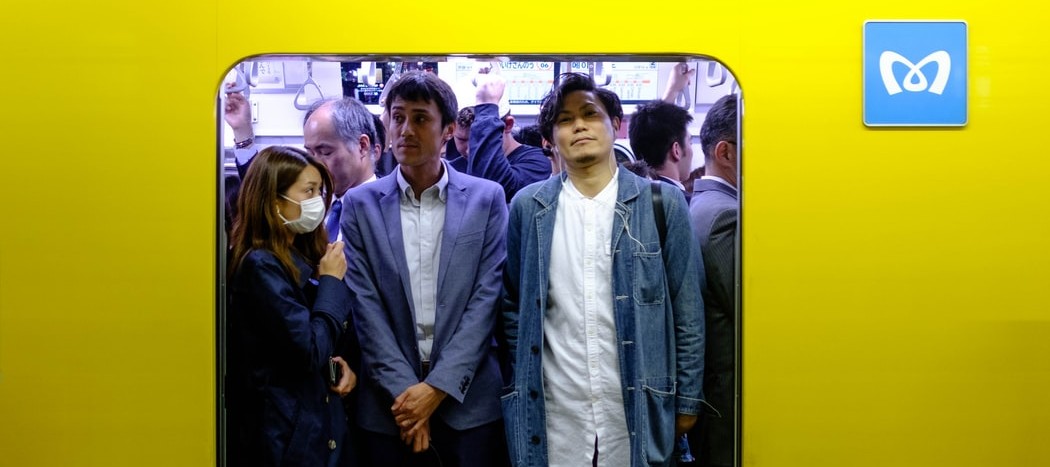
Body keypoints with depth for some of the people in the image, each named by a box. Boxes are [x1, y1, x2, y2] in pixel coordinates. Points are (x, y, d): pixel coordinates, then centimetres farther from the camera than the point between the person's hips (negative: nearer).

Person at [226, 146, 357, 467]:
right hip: (284, 433, -9)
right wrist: (332, 281, -14)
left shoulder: (300, 256, 9)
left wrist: (339, 363, -3)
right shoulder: (260, 265, -18)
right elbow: (309, 352, -23)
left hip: (317, 422, 9)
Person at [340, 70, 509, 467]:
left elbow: (488, 296, -5)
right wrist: (404, 389, -10)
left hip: (468, 400, 0)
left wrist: (438, 386, -10)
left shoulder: (487, 198, 1)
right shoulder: (360, 203, 3)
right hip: (389, 403, 1)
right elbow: (365, 306, -2)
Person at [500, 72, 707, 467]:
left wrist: (687, 399, 1)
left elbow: (687, 313, 1)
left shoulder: (662, 203, -2)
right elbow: (513, 305, 10)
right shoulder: (528, 207, 3)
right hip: (553, 408, 1)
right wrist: (523, 381, 8)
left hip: (638, 406, -1)